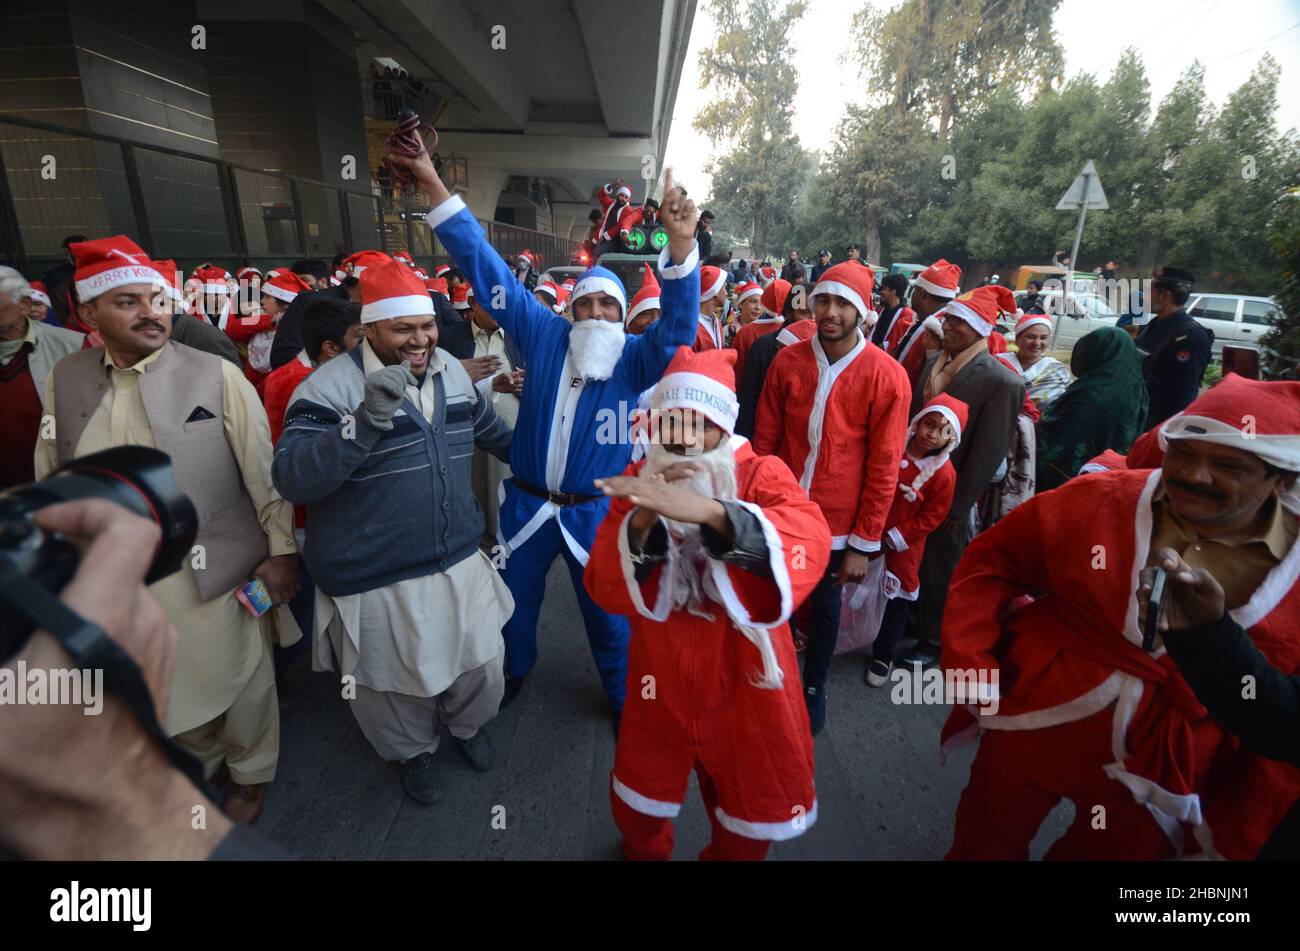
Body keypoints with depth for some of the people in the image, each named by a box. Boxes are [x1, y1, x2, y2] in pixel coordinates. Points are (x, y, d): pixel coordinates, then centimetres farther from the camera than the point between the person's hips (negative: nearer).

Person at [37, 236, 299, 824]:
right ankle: (204, 765, 50)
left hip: (216, 569, -3)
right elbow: (52, 477, 9)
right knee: (167, 689, 22)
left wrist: (282, 549, -9)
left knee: (238, 681, 14)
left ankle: (250, 772, 42)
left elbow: (264, 470, -9)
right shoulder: (65, 380, 2)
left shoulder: (218, 376, -10)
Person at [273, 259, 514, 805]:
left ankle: (467, 724, 53)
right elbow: (291, 480, -25)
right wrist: (366, 420, -37)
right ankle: (413, 751, 50)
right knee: (399, 683, 18)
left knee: (481, 663, 20)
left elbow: (487, 427, 19)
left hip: (458, 560, 5)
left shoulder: (451, 371, 1)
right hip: (377, 579, -4)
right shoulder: (329, 388, -17)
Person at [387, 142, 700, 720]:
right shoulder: (544, 336, -2)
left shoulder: (636, 359, -7)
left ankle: (622, 696, 41)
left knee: (607, 614, 14)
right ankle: (515, 669, 53)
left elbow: (678, 325, -25)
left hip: (594, 512, -2)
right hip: (527, 503, 3)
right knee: (515, 599, 22)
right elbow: (488, 270, -2)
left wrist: (681, 245, -40)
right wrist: (433, 185, -5)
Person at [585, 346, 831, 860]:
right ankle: (644, 852, 54)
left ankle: (726, 852, 52)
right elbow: (604, 589, -15)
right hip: (661, 679, 2)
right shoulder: (638, 483, -6)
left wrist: (711, 511, -50)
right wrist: (642, 520, -33)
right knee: (637, 803, 21)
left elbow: (809, 545, -35)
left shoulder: (761, 474, -14)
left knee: (751, 816, 19)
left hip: (743, 682, -2)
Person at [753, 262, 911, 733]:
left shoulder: (886, 376, -11)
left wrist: (865, 543, -8)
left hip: (838, 522, -2)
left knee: (824, 606, 17)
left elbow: (883, 466, -10)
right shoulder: (787, 361, -4)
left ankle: (814, 689, 41)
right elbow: (764, 439, 1)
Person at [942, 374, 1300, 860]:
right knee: (980, 844, 19)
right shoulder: (1098, 498, -11)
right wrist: (968, 659, -12)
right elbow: (992, 562, -4)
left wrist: (1240, 836, -2)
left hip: (1160, 779, 0)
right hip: (1032, 727, 0)